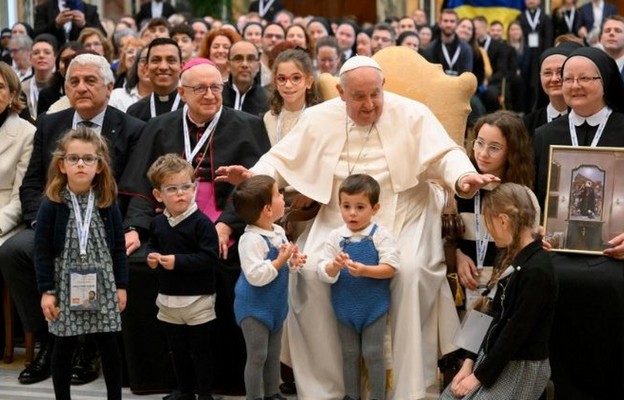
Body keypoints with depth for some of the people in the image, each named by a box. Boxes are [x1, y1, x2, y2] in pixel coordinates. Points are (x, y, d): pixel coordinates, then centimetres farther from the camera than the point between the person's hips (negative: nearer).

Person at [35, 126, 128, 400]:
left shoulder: (107, 204, 0)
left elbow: (118, 247, 5)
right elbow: (42, 251, -5)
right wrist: (46, 291, -8)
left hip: (102, 286, 2)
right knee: (64, 347, 8)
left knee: (109, 345, 8)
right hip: (65, 286, -2)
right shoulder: (51, 205, -7)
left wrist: (121, 285, 3)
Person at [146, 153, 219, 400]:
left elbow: (209, 257, -22)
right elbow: (152, 244, 22)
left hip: (198, 300, -6)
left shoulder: (201, 223, -16)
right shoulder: (158, 223, 4)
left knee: (200, 351, 6)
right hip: (167, 299, 6)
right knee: (177, 351, 17)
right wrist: (151, 256, -1)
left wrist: (178, 261, -25)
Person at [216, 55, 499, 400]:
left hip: (402, 219, -2)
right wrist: (253, 176, -15)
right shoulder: (319, 119, 3)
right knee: (309, 271, -23)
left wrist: (463, 178, -32)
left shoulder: (412, 115, -3)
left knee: (411, 271, -31)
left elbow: (445, 154, -10)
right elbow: (282, 159, 6)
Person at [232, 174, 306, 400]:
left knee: (273, 354, 19)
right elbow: (256, 276, -30)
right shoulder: (251, 240, -25)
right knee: (257, 356, 0)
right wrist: (281, 260, -28)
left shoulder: (278, 232, 2)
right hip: (254, 308, -8)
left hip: (275, 305, 8)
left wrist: (293, 262, -7)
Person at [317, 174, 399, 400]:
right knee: (349, 354, 14)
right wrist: (334, 267, -28)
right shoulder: (335, 237, -3)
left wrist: (364, 270, -29)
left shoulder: (381, 236, -9)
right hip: (345, 307, 3)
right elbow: (323, 273, -6)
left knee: (373, 354, 3)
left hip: (374, 306, -3)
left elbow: (390, 268, -16)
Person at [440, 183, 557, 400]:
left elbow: (516, 331, -21)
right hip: (494, 358, 9)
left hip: (521, 367, -9)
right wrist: (470, 361, 5)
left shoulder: (536, 270, -21)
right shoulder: (511, 257, 10)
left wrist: (480, 376, -15)